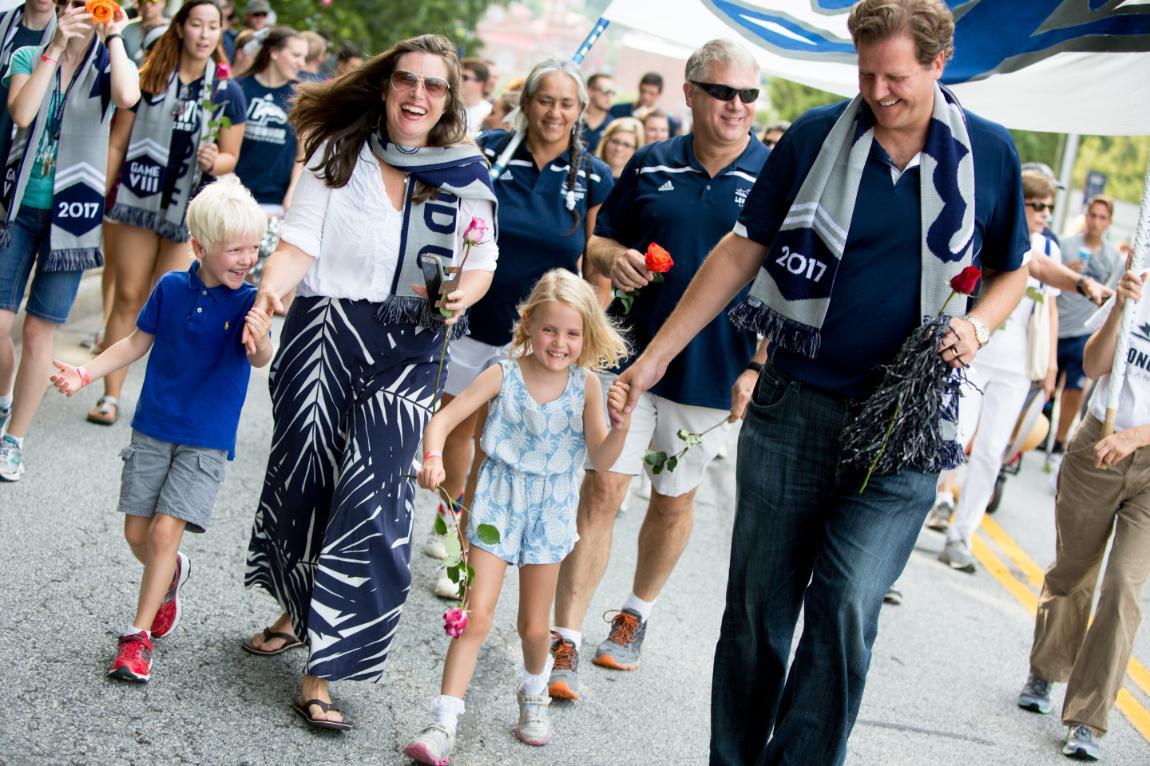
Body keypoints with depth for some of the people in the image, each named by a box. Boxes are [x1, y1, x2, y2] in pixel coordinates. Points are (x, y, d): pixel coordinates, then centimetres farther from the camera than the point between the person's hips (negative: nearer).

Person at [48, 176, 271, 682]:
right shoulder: (171, 288, -5)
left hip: (207, 439, -3)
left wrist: (259, 344, -53)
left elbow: (260, 358, -30)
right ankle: (171, 576, 40)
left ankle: (139, 635, 3)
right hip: (154, 428, 3)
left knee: (166, 530, -10)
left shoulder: (249, 302, -13)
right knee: (137, 532, 6)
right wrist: (85, 374, 0)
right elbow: (138, 342, 8)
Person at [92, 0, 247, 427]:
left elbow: (230, 157, 6)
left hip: (191, 210, -1)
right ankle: (110, 396, 7)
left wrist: (213, 160, -17)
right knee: (128, 298, 2)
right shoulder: (148, 80, 2)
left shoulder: (228, 92, 1)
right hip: (139, 201, 1)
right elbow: (118, 142, 7)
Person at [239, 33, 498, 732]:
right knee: (301, 477, 10)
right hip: (323, 333, 1)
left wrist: (465, 292, -15)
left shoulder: (468, 175, 3)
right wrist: (272, 289, -26)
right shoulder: (339, 152, 1)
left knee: (371, 497, -9)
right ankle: (295, 609, 39)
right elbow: (299, 244, -5)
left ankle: (321, 670, -2)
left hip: (410, 353, -1)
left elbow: (482, 262, 8)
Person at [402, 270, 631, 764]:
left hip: (550, 510, 1)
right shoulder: (503, 376, -12)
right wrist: (433, 458, -32)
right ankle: (444, 724, -4)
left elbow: (600, 460, -7)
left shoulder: (585, 384, -8)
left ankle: (533, 694, 43)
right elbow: (443, 419, -13)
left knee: (533, 625, 13)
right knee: (476, 616, -7)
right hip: (498, 502, -1)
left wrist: (621, 425, -26)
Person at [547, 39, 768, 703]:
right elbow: (601, 238, 12)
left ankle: (637, 615, 38)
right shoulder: (651, 165, 2)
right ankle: (566, 639, 2)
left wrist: (761, 369, -14)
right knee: (603, 489, -5)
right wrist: (613, 259, -12)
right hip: (633, 356, 1)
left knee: (675, 500, 15)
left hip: (716, 374, -1)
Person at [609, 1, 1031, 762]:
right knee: (758, 602, 7)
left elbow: (1011, 271, 13)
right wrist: (657, 354, -1)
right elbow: (741, 252, 3)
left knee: (846, 605, -11)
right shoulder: (816, 136, -2)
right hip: (794, 404, 1)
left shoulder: (990, 153, 0)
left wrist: (975, 326, -9)